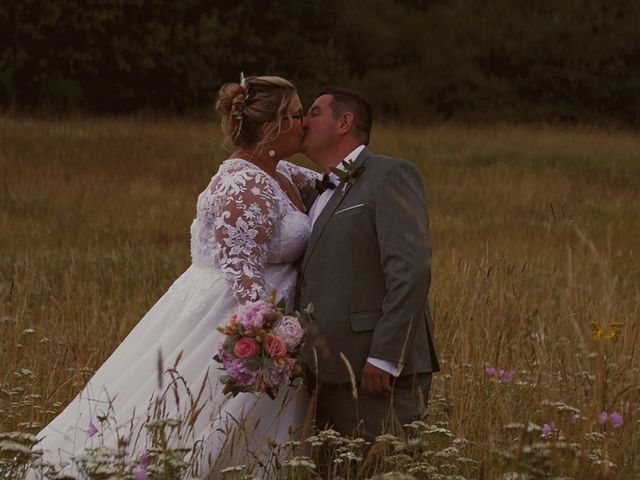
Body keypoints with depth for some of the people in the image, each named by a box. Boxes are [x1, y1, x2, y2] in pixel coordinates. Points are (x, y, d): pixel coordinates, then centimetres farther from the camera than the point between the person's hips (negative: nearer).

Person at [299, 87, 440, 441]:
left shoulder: (390, 175, -3)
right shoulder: (321, 196, 24)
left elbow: (411, 272, -15)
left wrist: (384, 358, -20)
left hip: (378, 373, -8)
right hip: (327, 373, 8)